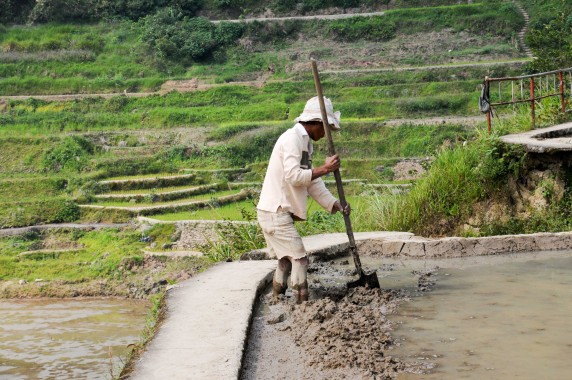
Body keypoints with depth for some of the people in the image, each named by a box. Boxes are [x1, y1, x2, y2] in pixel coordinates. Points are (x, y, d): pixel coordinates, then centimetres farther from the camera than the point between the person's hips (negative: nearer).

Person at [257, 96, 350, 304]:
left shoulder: (305, 142, 17)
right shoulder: (292, 138, -14)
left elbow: (312, 182, 15)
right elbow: (293, 176, -23)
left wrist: (335, 204, 5)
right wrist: (324, 169, -17)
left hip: (279, 212, 10)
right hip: (275, 213, -10)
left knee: (286, 259, 17)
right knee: (298, 258, -8)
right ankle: (302, 303, -5)